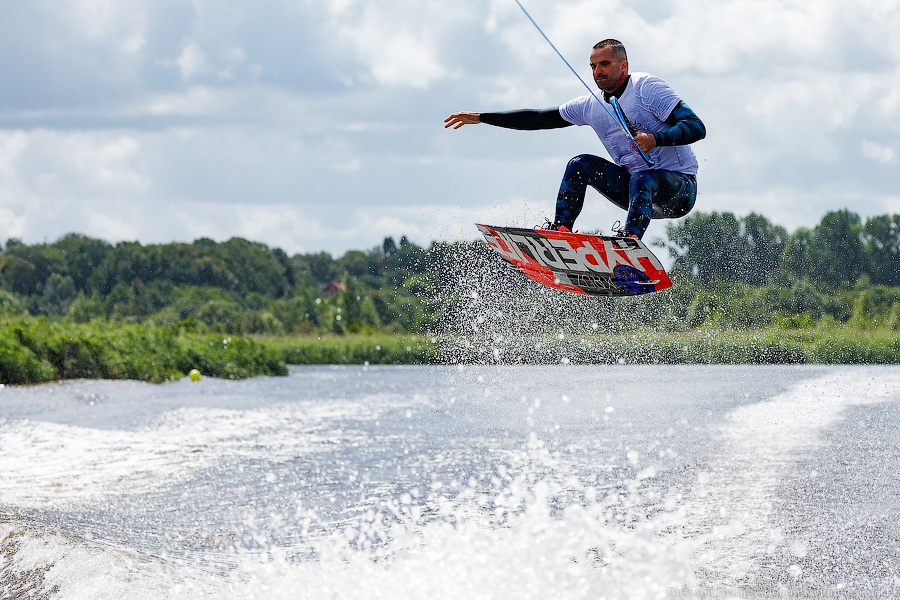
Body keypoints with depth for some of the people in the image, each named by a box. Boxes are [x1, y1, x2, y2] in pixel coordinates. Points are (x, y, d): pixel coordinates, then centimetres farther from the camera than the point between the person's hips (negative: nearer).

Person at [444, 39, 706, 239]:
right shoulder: (591, 106, 9)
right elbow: (540, 118, 14)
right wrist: (482, 118, 12)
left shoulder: (647, 87, -11)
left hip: (680, 188, -6)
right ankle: (561, 230, -13)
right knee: (581, 165, -6)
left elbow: (696, 127, -18)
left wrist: (656, 139, -35)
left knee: (642, 179, -37)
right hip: (637, 189, 6)